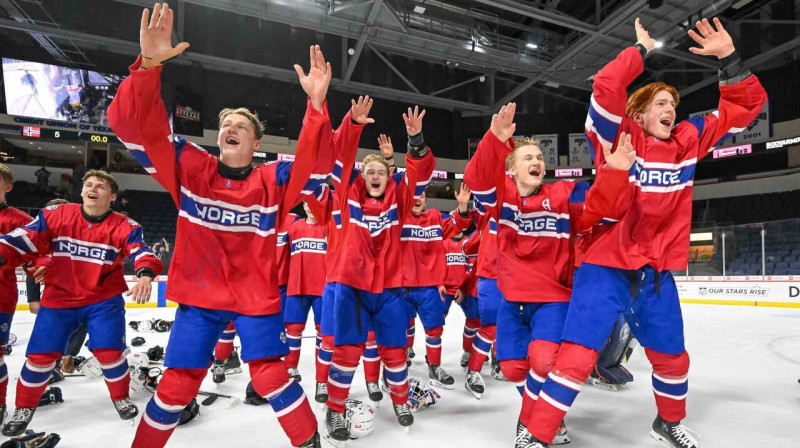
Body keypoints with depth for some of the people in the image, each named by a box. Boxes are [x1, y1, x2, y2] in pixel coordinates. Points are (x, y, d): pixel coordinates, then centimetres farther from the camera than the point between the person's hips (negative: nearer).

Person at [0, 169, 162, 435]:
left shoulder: (124, 227, -10)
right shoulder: (55, 216, -4)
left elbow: (140, 251, -22)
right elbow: (24, 239, -7)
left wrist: (145, 274, -43)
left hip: (104, 300, -1)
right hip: (58, 299, 2)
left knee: (109, 353, -6)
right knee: (40, 356, 4)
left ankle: (121, 398, 22)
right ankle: (24, 408, 32)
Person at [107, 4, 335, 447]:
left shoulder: (272, 180, -6)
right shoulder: (188, 167, -2)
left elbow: (316, 166, -20)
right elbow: (134, 126, -11)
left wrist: (316, 105, -32)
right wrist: (148, 64, -25)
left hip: (257, 298, -1)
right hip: (199, 297, 2)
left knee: (271, 378, 3)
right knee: (177, 384, 10)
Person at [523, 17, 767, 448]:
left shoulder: (688, 140, 7)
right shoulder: (619, 137, -7)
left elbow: (745, 105, 12)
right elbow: (605, 89, -23)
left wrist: (728, 57, 1)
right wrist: (641, 50, -9)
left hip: (656, 270, 6)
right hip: (606, 265, -5)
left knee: (671, 356, 20)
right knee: (577, 356, -14)